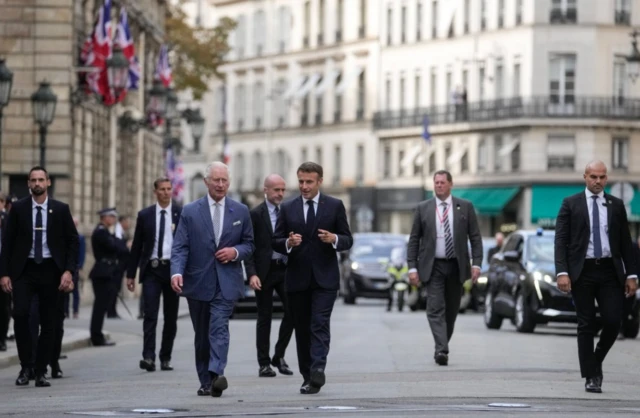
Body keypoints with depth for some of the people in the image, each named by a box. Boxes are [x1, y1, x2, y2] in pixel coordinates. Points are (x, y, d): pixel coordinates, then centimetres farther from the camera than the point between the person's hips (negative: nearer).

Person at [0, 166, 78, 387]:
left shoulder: (61, 209, 4)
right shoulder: (18, 208, 3)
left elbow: (73, 241, 4)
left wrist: (69, 270, -7)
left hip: (51, 270, 1)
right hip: (24, 270, -1)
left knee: (48, 322, 2)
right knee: (20, 314, -17)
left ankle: (40, 372, 10)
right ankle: (26, 367, -5)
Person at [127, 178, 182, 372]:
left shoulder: (182, 213, 4)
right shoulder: (144, 215, 6)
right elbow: (137, 246, 9)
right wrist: (130, 274, 6)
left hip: (173, 269, 1)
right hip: (152, 269, -1)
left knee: (171, 317, 7)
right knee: (150, 314, -12)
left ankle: (165, 358, 16)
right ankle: (148, 357, -19)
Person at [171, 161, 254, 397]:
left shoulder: (240, 212, 7)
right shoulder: (190, 212, 3)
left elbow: (249, 244, 13)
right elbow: (180, 247, -4)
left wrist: (236, 252, -10)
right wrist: (177, 272, -20)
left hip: (226, 282, -1)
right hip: (198, 281, 1)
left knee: (219, 328, -19)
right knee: (202, 335, 9)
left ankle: (216, 375, -31)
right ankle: (205, 382, 18)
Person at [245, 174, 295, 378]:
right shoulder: (255, 214, -3)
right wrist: (252, 274, -15)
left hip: (286, 269, 4)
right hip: (265, 272, -4)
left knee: (292, 311, -6)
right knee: (264, 317, 3)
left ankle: (279, 356, 10)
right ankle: (264, 363, 9)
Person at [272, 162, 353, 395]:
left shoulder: (335, 206, 3)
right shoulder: (287, 209, 7)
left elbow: (348, 240, 4)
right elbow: (276, 242, 6)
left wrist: (334, 239, -18)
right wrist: (288, 243, -17)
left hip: (325, 278, -3)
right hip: (297, 278, 3)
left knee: (320, 325, -14)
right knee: (302, 329, 7)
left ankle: (317, 373, -23)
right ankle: (307, 376, 16)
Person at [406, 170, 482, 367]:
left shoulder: (465, 207, 4)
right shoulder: (423, 208, 4)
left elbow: (475, 237, 4)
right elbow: (414, 240, 5)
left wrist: (476, 263, -6)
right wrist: (412, 267, -3)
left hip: (456, 266, 1)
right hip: (433, 266, -1)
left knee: (451, 310, 8)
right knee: (436, 309, -13)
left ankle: (442, 348, 21)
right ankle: (442, 350, -22)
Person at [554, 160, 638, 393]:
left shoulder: (616, 206, 10)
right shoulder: (571, 204, 3)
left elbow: (626, 242, 10)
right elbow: (561, 240, -2)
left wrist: (631, 275, 3)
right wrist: (562, 272, -13)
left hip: (610, 271, 2)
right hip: (582, 271, -2)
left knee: (613, 321, -7)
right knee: (586, 325, 1)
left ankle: (596, 361, 19)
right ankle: (591, 377, 6)